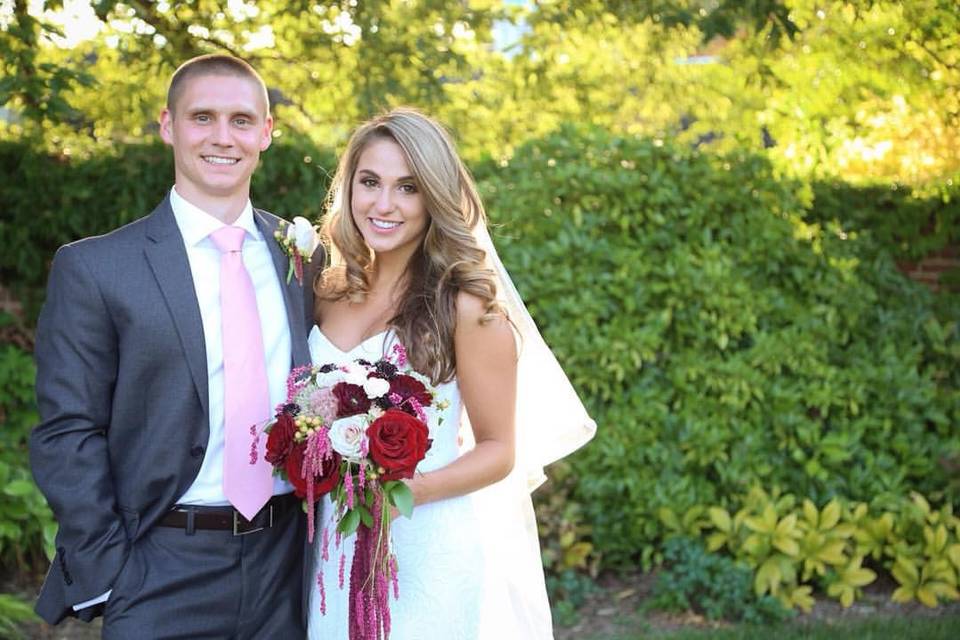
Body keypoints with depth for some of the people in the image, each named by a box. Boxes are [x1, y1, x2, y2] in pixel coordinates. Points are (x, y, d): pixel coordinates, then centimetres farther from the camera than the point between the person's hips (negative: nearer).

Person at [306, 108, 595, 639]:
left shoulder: (465, 304, -13)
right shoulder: (329, 293, 2)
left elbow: (499, 451, -9)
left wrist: (413, 489, -24)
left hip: (430, 549, -5)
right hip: (338, 548, 5)